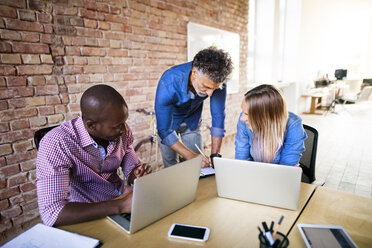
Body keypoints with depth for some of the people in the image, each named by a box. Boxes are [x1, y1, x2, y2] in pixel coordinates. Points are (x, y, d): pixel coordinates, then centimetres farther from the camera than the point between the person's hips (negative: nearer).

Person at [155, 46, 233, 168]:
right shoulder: (169, 83, -38)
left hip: (192, 121, 3)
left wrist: (215, 155, -24)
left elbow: (218, 116, -21)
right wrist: (191, 156, -40)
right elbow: (164, 130, -34)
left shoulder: (216, 81, -29)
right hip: (168, 121, -2)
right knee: (171, 166, -1)